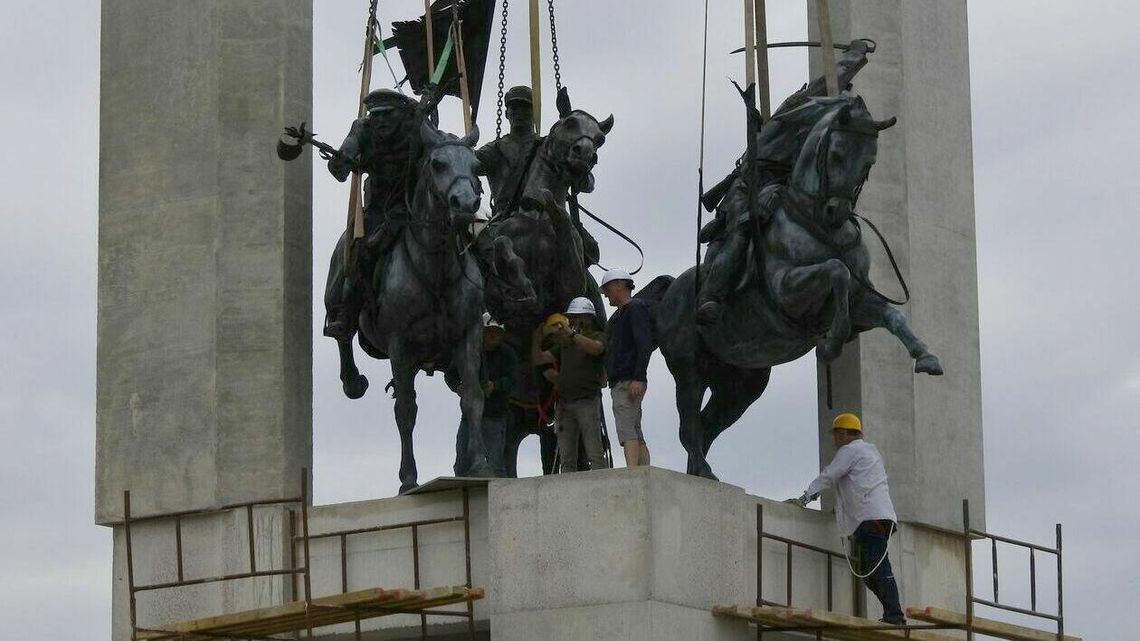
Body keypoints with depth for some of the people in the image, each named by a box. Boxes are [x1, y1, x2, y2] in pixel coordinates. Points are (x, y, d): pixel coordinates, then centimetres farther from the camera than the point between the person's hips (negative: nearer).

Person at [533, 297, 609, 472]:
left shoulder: (597, 336, 6)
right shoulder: (564, 344, 24)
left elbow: (596, 348, -18)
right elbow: (539, 359, 22)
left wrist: (572, 334, -28)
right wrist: (536, 341, 6)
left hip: (588, 400, -6)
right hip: (564, 402, 6)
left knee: (595, 455, -14)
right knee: (567, 458, 0)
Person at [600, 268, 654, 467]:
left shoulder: (636, 308, -4)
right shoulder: (619, 315, 26)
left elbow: (644, 345, -15)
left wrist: (638, 378, -23)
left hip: (628, 382, -10)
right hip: (620, 383, 10)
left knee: (626, 429, -20)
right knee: (636, 434, 6)